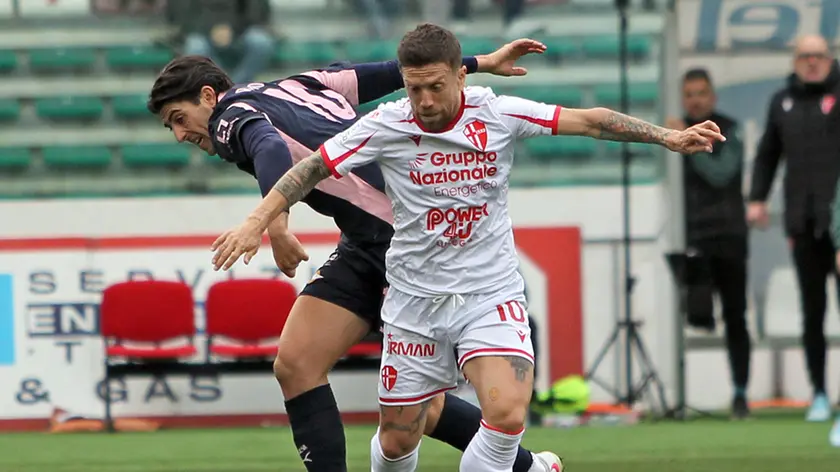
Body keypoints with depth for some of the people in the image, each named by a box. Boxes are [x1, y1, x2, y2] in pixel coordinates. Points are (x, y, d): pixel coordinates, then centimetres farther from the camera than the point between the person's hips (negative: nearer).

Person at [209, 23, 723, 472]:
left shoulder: (497, 114, -9)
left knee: (507, 413, -24)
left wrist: (667, 136, -10)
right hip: (415, 300, 1)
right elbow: (311, 168, -5)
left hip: (490, 293, -1)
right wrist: (257, 222, -15)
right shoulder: (386, 126, -9)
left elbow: (589, 120, -5)